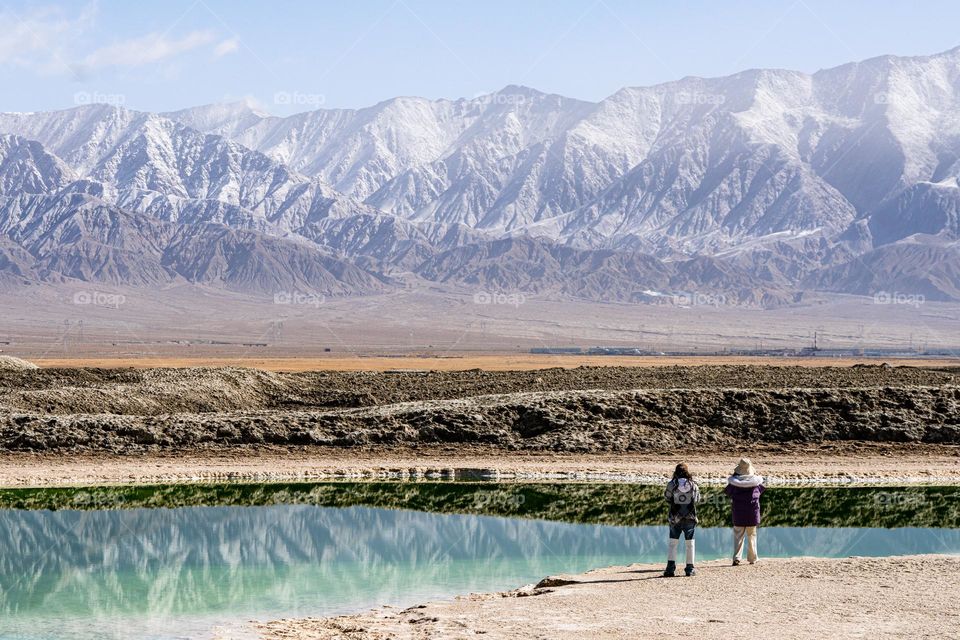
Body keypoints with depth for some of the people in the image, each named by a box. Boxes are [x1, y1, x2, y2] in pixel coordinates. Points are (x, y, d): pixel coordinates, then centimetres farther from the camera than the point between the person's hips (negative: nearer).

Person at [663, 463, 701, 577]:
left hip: (675, 517, -1)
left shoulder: (672, 485, -7)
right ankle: (690, 568, 12)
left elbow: (667, 498, 2)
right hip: (690, 518, 1)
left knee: (673, 543, 4)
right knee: (690, 543, 11)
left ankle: (670, 568, -6)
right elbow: (697, 500, 8)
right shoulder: (693, 485, -2)